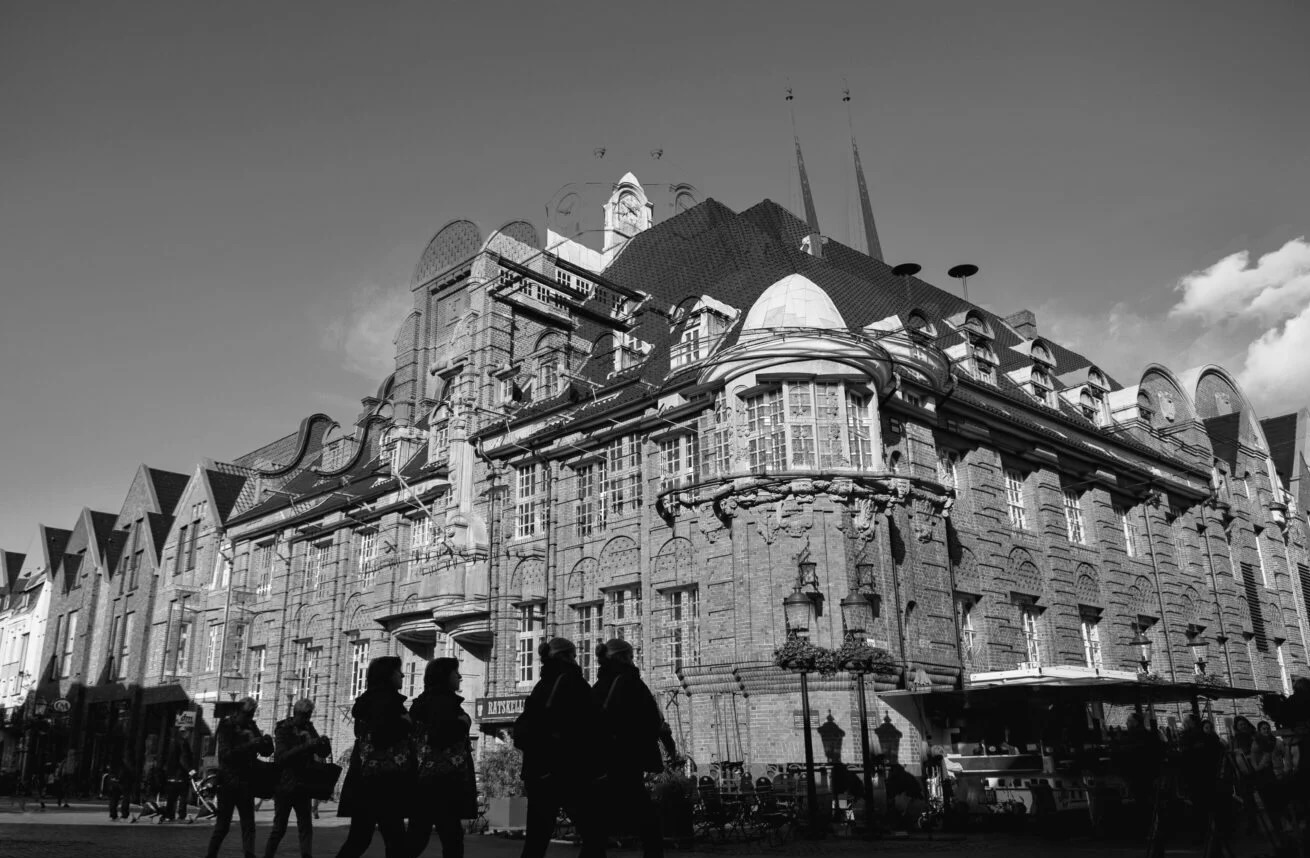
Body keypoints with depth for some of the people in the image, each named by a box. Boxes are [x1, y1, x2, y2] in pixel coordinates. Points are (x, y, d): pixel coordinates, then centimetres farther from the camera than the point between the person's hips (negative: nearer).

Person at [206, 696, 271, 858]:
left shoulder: (251, 727, 8)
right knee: (223, 824, 2)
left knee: (248, 824, 1)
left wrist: (265, 743, -13)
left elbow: (265, 751, 8)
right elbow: (226, 754, -18)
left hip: (245, 782, 4)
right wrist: (248, 745, -26)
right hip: (228, 782, -4)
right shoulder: (226, 728, -5)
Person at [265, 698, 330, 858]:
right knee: (279, 827, 3)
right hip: (284, 785, -4)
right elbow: (281, 757, -20)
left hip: (302, 786, 4)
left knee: (306, 827, 0)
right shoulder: (283, 730, -7)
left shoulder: (308, 729, 7)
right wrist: (306, 746, -29)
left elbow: (323, 753, 6)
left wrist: (323, 745, -18)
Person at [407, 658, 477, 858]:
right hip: (443, 778, -9)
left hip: (422, 776, 9)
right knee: (451, 836, -5)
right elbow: (440, 738, -22)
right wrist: (462, 722, -9)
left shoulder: (423, 701, 16)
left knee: (417, 837, 10)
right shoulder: (444, 700, -10)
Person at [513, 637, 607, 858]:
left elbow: (522, 731, 14)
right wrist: (597, 770, -8)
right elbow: (590, 728, -13)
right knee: (594, 834, -1)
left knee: (535, 840, 9)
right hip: (569, 772, -8)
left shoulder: (540, 687, 13)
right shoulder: (572, 682, -8)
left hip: (539, 772, 8)